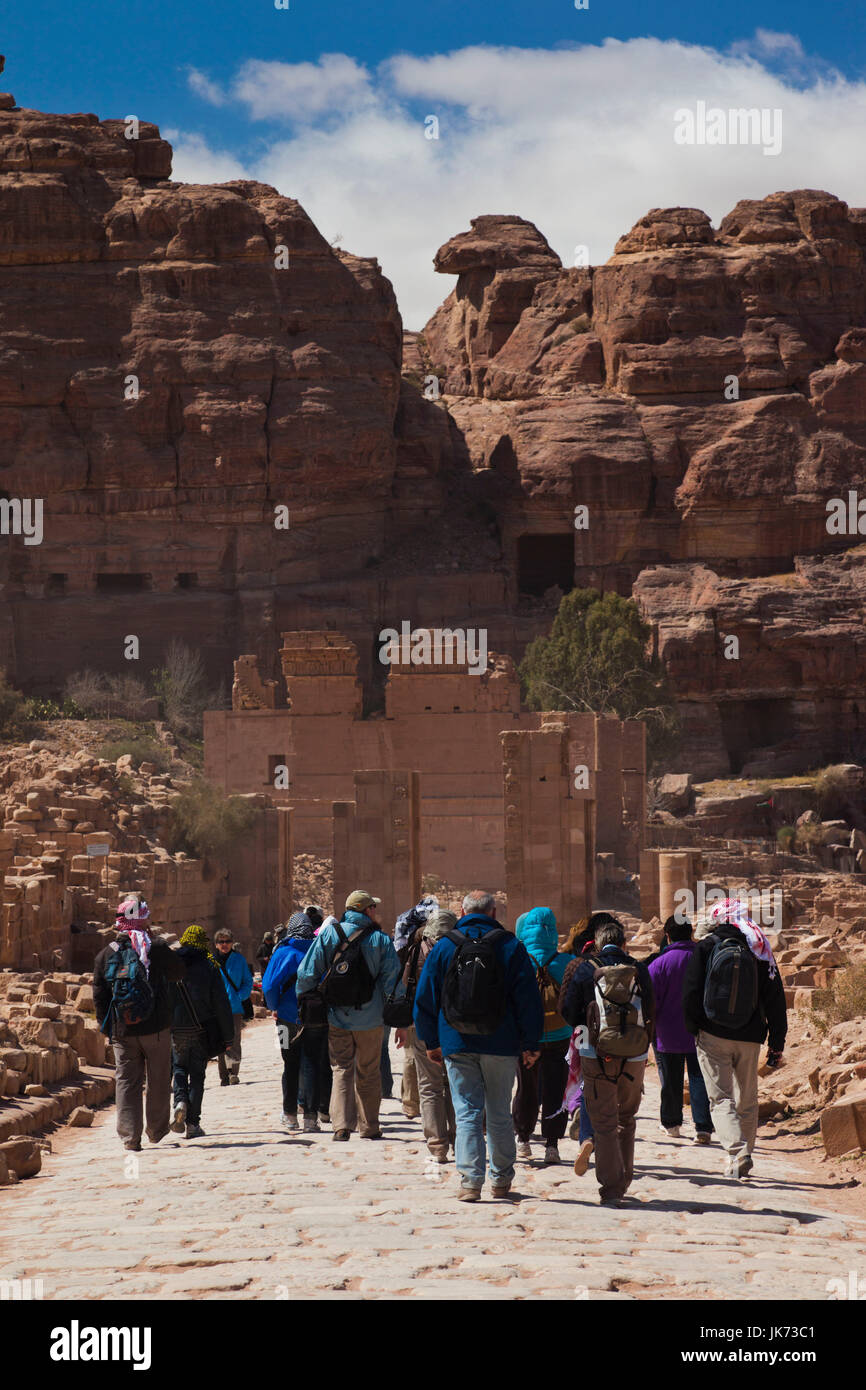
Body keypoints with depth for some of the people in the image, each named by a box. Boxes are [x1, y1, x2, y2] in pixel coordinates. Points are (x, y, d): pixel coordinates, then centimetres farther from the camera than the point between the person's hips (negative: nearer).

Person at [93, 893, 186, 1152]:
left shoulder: (106, 954, 2)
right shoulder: (158, 949, -7)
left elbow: (99, 996, 4)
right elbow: (179, 971, 8)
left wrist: (109, 1028, 13)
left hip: (122, 1031, 2)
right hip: (157, 1028, -2)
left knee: (126, 1082, 6)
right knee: (158, 1080, 12)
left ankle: (130, 1136, -1)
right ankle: (157, 1130, 21)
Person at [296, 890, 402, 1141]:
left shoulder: (328, 934, -2)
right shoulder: (381, 939, -5)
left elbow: (307, 974, -2)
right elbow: (392, 979, -5)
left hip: (336, 1017, 1)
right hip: (370, 1018, -1)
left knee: (341, 1070, 7)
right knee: (368, 1073, 12)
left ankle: (341, 1126, -6)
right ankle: (369, 1127, 17)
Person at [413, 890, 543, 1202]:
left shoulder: (443, 948, 3)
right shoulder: (511, 947, 0)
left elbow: (425, 998, 6)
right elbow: (528, 998, -1)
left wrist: (431, 1041, 14)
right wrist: (530, 1044, 4)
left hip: (457, 1044, 0)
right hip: (501, 1045, 0)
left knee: (467, 1112, 1)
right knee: (500, 1114, 11)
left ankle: (470, 1181, -10)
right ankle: (502, 1180, 18)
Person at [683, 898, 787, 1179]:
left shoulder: (705, 948, -3)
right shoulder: (760, 952, 2)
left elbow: (690, 994, -3)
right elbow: (775, 1001, 3)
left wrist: (693, 1029, 12)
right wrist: (777, 1043, 8)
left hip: (712, 1036, -2)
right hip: (749, 1039, 2)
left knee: (721, 1098, 0)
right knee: (747, 1101, 16)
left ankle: (737, 1152, -20)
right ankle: (742, 1160, 20)